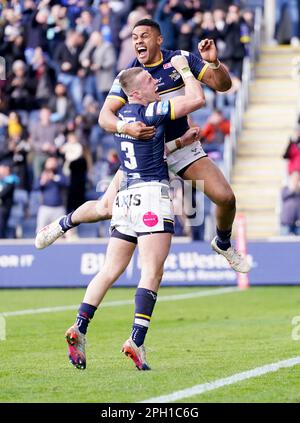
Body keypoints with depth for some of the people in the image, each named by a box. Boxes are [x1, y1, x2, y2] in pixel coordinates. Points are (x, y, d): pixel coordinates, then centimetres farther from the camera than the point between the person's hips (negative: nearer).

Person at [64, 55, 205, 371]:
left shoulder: (122, 116, 15)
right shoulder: (149, 112, -9)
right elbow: (197, 99, -10)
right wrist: (183, 69, 3)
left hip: (125, 196, 8)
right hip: (151, 193, -8)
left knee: (110, 271, 11)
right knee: (152, 273, -10)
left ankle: (79, 328, 1)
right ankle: (136, 341, -20)